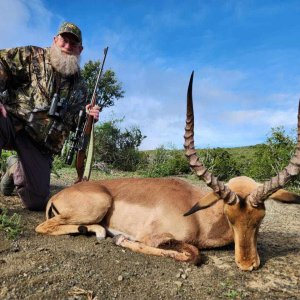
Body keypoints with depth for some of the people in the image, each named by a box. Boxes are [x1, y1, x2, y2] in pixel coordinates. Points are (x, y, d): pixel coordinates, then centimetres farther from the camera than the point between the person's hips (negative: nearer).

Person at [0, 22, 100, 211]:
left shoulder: (80, 86, 15)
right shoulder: (32, 56, 7)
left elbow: (73, 122, 19)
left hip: (41, 144, 4)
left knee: (38, 202, 0)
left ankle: (16, 168, 29)